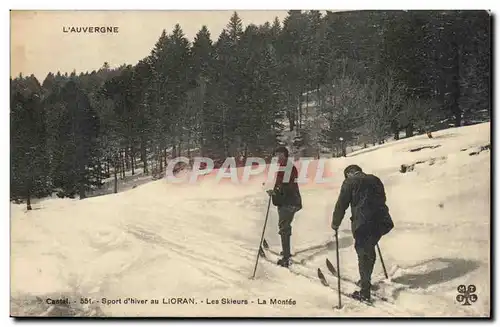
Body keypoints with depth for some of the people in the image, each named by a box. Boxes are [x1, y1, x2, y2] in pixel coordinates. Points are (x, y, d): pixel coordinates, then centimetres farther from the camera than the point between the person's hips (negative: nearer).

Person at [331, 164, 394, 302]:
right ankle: (365, 280, 37)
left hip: (363, 224, -6)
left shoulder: (350, 182, 1)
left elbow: (341, 204, 0)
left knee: (363, 254, 3)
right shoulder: (375, 179, 18)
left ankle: (365, 292, 5)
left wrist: (335, 223, 11)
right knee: (369, 250, 23)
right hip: (381, 222, 6)